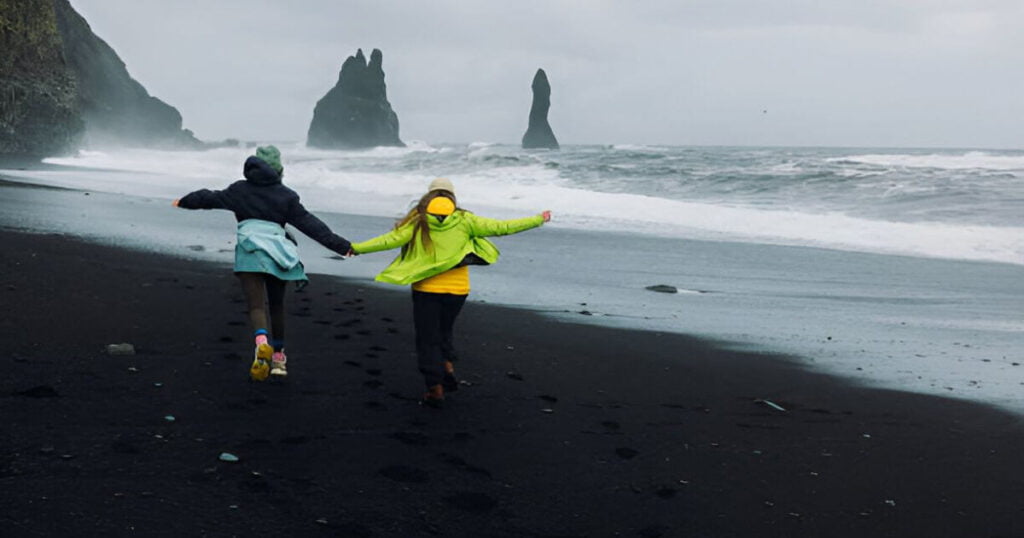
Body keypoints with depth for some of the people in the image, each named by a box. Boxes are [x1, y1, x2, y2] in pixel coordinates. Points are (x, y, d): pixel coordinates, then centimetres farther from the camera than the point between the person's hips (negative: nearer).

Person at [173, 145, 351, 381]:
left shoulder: (239, 190, 12)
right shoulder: (286, 195, 9)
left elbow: (209, 198, 25)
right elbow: (309, 223, 5)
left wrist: (184, 201, 45)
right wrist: (341, 245, 6)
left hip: (250, 251, -1)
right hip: (278, 252, 1)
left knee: (257, 304, -11)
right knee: (276, 305, 17)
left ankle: (262, 343, -40)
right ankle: (278, 356, 26)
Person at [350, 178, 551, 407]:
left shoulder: (419, 221, -4)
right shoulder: (464, 220, -2)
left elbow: (391, 239, -10)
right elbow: (500, 227, -2)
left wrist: (357, 248, -2)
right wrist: (538, 220, 7)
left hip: (426, 290, -2)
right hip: (457, 290, 2)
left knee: (428, 339, 8)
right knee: (444, 331, 25)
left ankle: (435, 387, 7)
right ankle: (448, 366, 6)